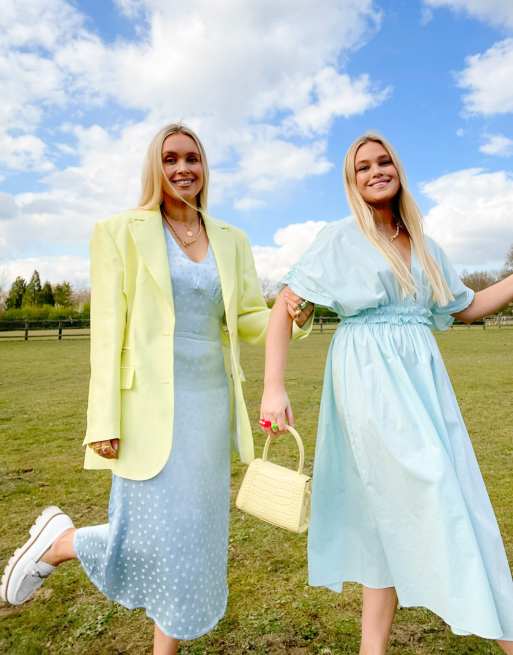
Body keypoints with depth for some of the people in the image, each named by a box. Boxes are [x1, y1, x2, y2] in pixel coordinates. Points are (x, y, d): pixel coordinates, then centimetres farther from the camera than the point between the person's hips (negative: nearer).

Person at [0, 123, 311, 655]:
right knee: (159, 540, -1)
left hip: (211, 402, 5)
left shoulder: (230, 240, 11)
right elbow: (107, 332, -6)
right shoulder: (120, 232, -2)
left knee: (197, 535, 12)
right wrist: (104, 422, -11)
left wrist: (288, 314, -9)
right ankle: (57, 542, 29)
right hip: (151, 404, -5)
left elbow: (247, 319, 12)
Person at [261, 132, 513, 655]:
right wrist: (273, 387, -15)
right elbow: (282, 309, -6)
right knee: (434, 497, -6)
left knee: (397, 508, 9)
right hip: (370, 377, -6)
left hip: (423, 377, 6)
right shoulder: (340, 238, -2)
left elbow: (466, 308, 22)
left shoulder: (422, 244, 15)